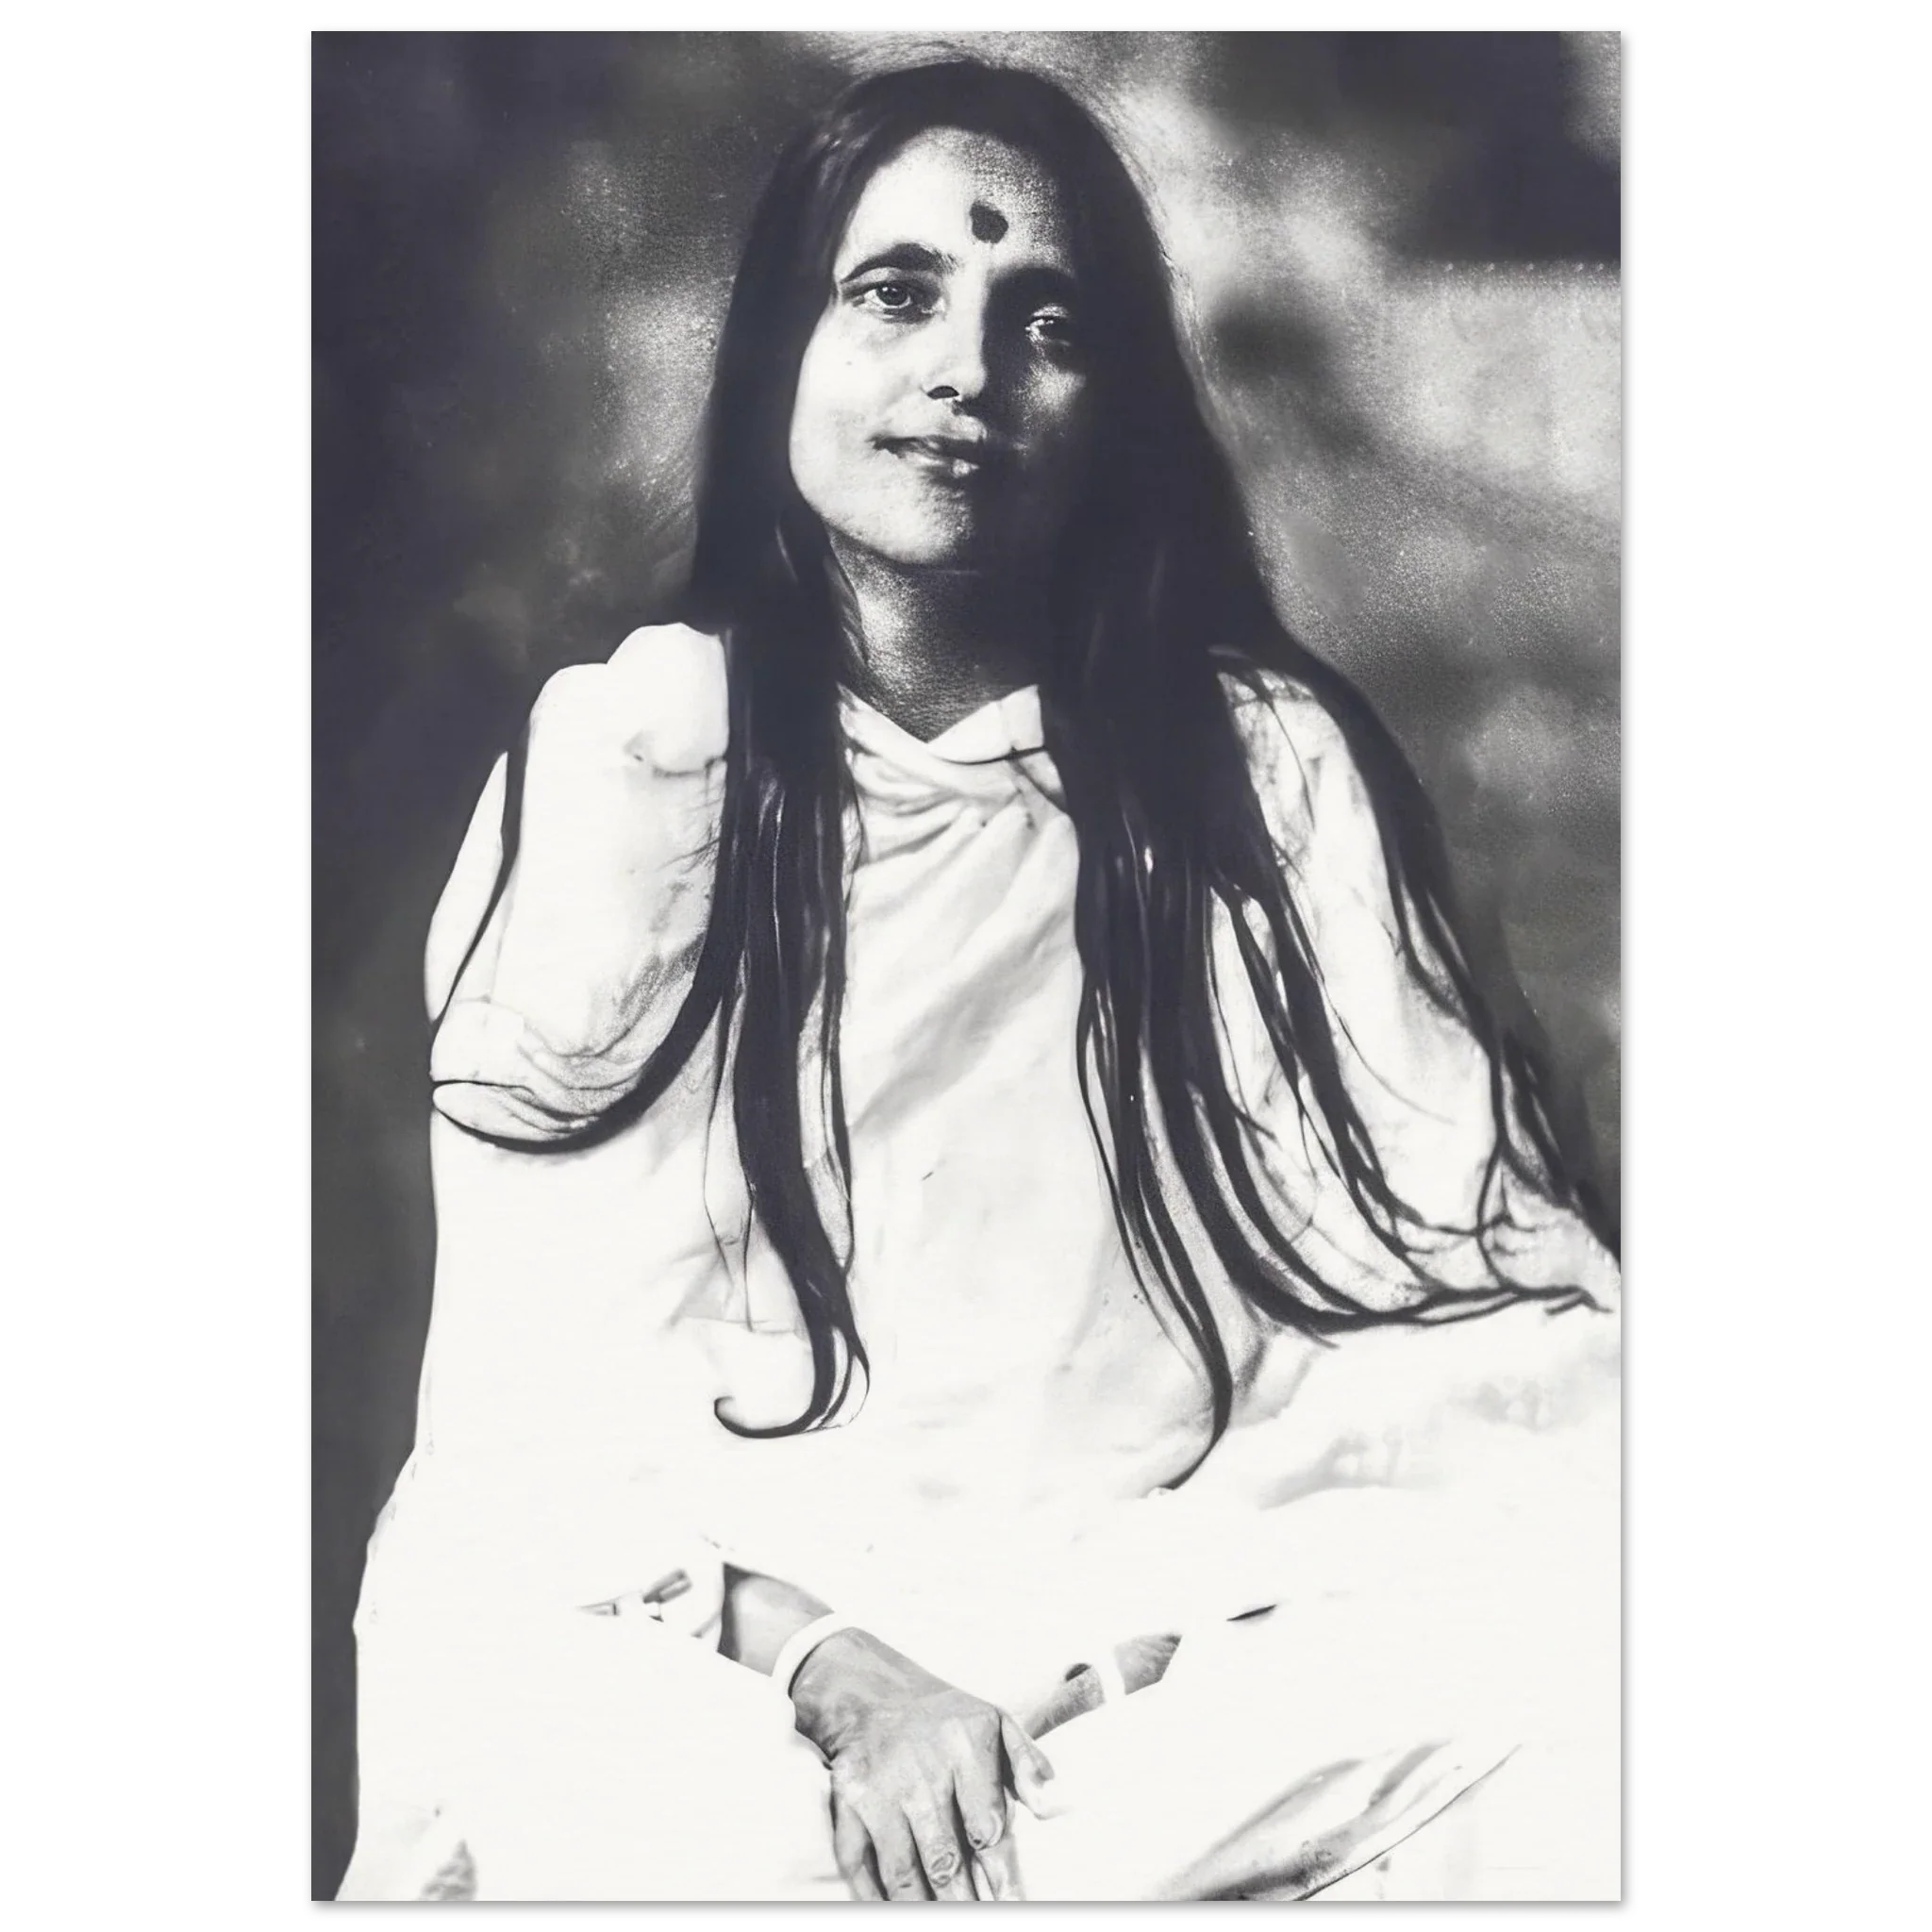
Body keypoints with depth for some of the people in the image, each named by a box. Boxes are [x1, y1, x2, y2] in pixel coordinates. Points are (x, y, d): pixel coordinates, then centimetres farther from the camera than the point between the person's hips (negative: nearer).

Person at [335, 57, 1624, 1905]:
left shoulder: (1268, 767, 6)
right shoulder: (624, 758, 4)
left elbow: (1494, 1287, -2)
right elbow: (538, 1356, -2)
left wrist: (1172, 1595, -19)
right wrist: (831, 1666, -19)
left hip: (1167, 1636, 2)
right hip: (700, 1631, -1)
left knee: (1579, 1684, -28)